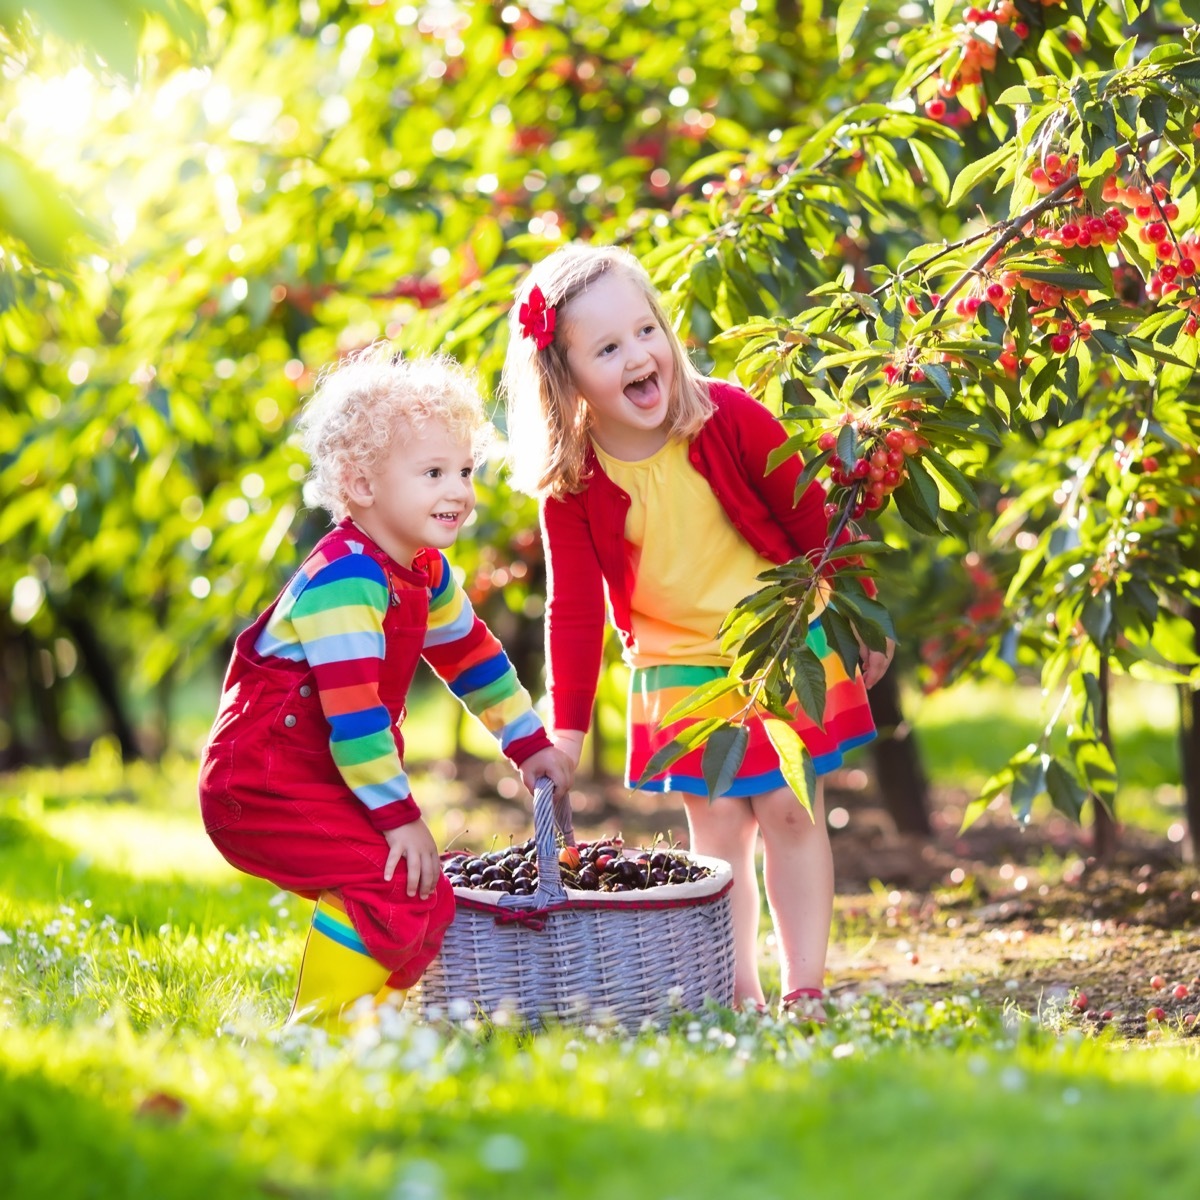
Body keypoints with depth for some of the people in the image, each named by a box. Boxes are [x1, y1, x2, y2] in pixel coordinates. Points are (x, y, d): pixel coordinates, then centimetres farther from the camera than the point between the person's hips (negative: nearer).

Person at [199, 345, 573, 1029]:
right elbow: (353, 714, -27)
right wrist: (399, 815, -22)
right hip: (263, 787, -10)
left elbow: (473, 656, 23)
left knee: (429, 899, 8)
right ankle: (320, 1027, -16)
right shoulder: (343, 582, -24)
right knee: (389, 888, -24)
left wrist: (530, 744, 25)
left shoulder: (425, 574, 7)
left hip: (327, 784, 10)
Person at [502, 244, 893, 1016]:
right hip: (679, 672, 1)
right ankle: (738, 994, 8)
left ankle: (805, 987, 7)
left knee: (790, 811, 0)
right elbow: (575, 608, -6)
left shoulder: (730, 418, -16)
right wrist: (567, 728, -9)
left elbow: (814, 520, -4)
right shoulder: (571, 485, -12)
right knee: (717, 823, 2)